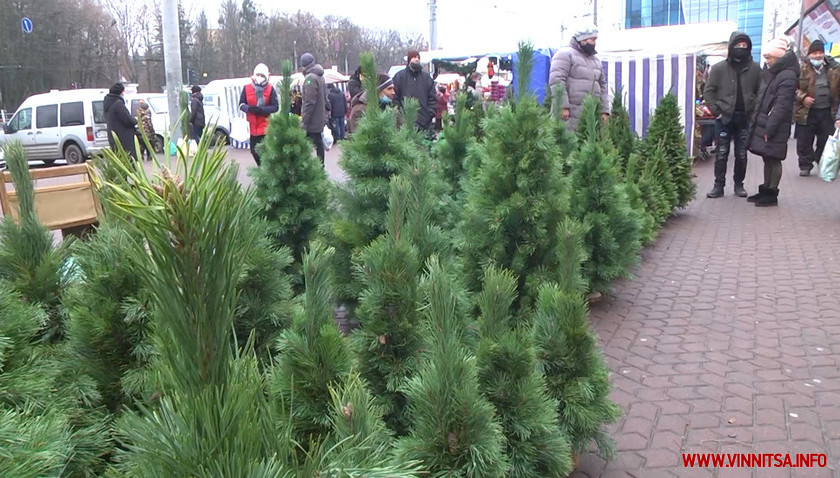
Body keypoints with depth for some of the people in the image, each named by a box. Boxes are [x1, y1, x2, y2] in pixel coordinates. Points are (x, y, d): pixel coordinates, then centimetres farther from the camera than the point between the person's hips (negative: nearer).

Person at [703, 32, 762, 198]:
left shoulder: (754, 69, 4)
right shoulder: (719, 68, 0)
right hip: (724, 117, -1)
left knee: (742, 154, 8)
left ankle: (739, 184, 19)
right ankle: (719, 185, 8)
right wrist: (716, 110, -8)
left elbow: (761, 92, 8)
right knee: (721, 153, 1)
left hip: (745, 118, 2)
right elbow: (709, 91, 0)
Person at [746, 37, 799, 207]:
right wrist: (756, 122, 14)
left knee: (773, 160, -2)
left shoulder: (788, 77, -14)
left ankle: (771, 194, 5)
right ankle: (765, 190, 23)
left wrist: (770, 129, -21)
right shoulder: (770, 72, 15)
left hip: (775, 127, -9)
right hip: (762, 124, 9)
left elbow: (781, 106, -19)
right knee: (767, 159, 15)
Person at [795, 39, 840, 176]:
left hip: (827, 112, 2)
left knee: (826, 143, 9)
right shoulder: (802, 69, -5)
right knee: (804, 142, 4)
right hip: (807, 112, -2)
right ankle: (805, 166, 19)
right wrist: (803, 97, -17)